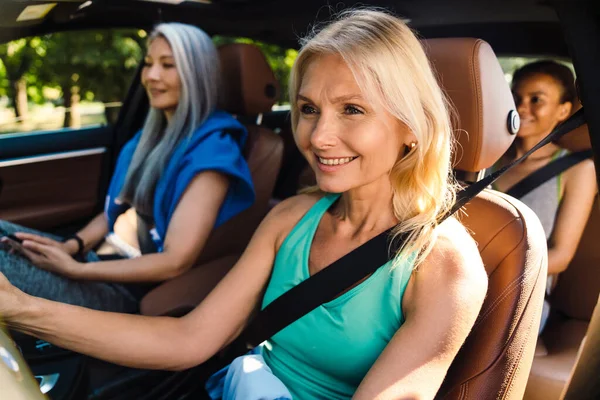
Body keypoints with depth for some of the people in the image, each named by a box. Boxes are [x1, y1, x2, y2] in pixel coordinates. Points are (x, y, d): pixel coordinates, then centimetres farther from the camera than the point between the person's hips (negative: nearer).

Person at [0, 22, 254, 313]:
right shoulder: (149, 135, 12)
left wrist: (75, 269, -19)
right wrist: (72, 245, -6)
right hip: (103, 259, 8)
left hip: (136, 290, -8)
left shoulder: (210, 149, -16)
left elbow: (176, 261, -20)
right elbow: (115, 211, 15)